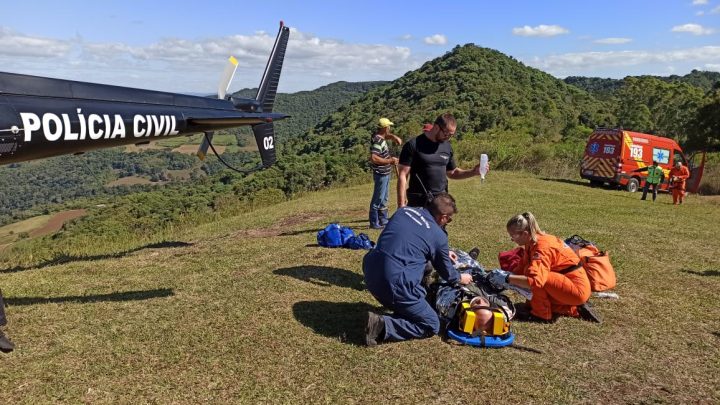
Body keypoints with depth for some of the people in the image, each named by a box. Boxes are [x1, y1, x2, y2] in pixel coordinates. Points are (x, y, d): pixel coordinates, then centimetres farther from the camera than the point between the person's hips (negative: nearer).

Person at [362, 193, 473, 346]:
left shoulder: (404, 210, 13)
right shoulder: (438, 235, -2)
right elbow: (446, 271, 15)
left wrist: (443, 253, 43)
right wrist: (460, 278, 37)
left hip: (370, 273, 7)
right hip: (394, 283, -7)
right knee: (432, 326, 7)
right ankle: (383, 326, -9)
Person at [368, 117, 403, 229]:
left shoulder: (381, 138, 8)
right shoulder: (377, 141, -21)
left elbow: (388, 135, 31)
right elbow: (374, 158, -31)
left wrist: (394, 137, 8)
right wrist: (390, 161, -23)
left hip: (385, 174, 10)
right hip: (381, 174, -10)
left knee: (384, 198, 19)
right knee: (378, 199, -3)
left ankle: (383, 220, 30)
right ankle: (374, 223, 3)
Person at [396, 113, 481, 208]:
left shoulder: (447, 147, 9)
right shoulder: (413, 145, -8)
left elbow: (452, 172, 21)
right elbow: (402, 176, -9)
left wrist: (473, 172, 5)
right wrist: (401, 205, -15)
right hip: (419, 202, -5)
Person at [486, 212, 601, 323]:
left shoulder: (542, 247, -25)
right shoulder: (532, 244, 4)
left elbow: (536, 280, -38)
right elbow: (521, 270, 8)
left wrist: (507, 278, -32)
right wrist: (504, 274, -9)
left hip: (577, 289, -10)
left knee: (531, 272, -24)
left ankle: (543, 315, -7)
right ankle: (576, 310, 16)